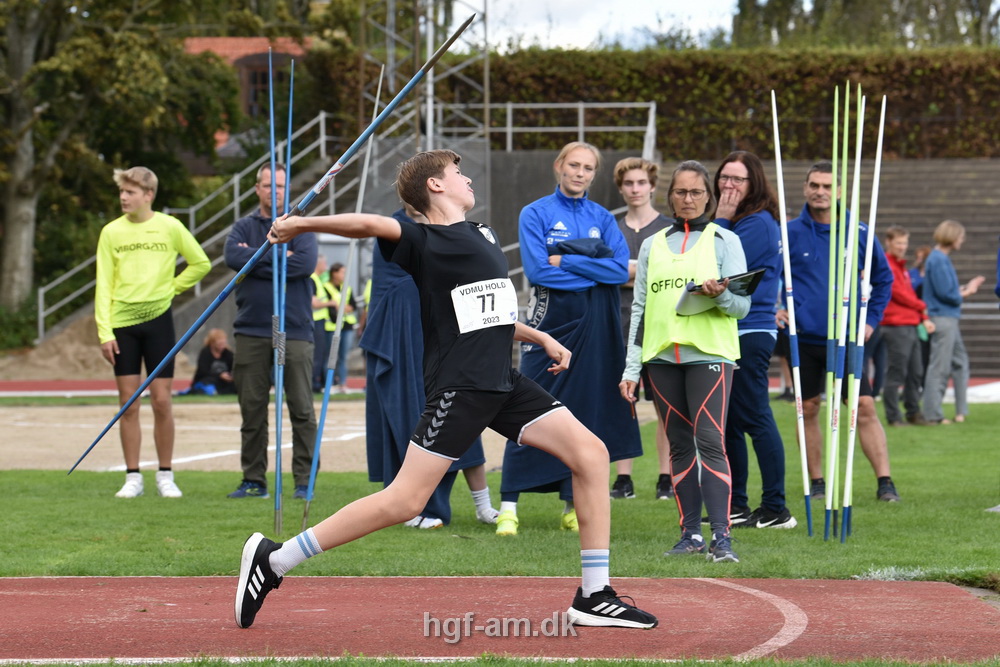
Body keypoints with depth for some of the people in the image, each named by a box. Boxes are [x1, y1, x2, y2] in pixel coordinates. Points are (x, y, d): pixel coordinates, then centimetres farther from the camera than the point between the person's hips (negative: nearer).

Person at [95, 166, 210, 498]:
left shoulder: (170, 227, -1)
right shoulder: (112, 232, 2)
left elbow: (201, 264, 10)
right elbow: (104, 285, 1)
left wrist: (171, 287, 3)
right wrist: (104, 332, -6)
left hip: (157, 320, -1)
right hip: (122, 323, 1)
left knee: (161, 400, -1)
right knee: (128, 404, 2)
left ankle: (166, 476, 9)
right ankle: (133, 477, 8)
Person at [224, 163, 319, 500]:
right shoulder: (244, 227, 11)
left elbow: (306, 263, -13)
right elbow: (233, 257, -9)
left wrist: (256, 260, -9)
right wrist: (278, 256, -11)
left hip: (295, 330, -2)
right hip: (251, 330, 2)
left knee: (301, 409, -3)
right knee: (252, 408, 4)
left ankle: (304, 480, 1)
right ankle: (253, 480, 11)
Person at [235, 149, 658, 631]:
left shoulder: (481, 236, 20)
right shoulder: (424, 242, -6)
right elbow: (371, 225, -25)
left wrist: (541, 338, 21)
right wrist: (302, 225, -22)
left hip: (503, 383, 8)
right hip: (458, 387, -8)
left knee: (590, 453, -3)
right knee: (405, 501, -13)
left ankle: (594, 598, 1)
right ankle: (273, 559, -4)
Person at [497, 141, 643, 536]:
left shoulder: (602, 219, 11)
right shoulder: (536, 214, 2)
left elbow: (621, 269, -4)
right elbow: (536, 269, -12)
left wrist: (564, 260, -10)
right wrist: (592, 268, -8)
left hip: (595, 327, 4)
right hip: (550, 320, -4)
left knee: (585, 410, 4)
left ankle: (573, 505, 11)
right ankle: (509, 505, -9)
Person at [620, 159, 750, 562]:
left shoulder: (724, 241, 8)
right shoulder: (652, 246, 16)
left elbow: (742, 305, 2)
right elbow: (639, 309, 16)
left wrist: (720, 295, -21)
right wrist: (631, 369, 10)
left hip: (709, 353, -4)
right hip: (661, 357, 4)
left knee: (710, 442, -14)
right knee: (680, 445, 5)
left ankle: (721, 537, -17)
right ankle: (690, 534, 11)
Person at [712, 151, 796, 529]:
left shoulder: (757, 223, -11)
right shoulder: (735, 222, 18)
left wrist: (720, 220, -11)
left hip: (750, 333, -10)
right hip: (728, 332, 10)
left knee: (754, 417, -9)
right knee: (728, 421, 12)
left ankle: (775, 509, -6)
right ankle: (735, 507, 19)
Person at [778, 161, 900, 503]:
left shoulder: (859, 233, 3)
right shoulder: (789, 234, 0)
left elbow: (883, 278, 14)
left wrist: (872, 319, 5)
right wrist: (774, 309, -5)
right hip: (804, 339, 0)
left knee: (865, 408, -6)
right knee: (808, 410, 6)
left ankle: (885, 483, -6)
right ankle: (816, 481, 16)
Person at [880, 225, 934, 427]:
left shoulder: (901, 266, 21)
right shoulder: (887, 265, -9)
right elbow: (899, 294, -13)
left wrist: (924, 318, 7)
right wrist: (921, 306, 2)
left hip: (910, 325, 9)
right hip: (896, 325, -9)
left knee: (916, 372, 11)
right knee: (897, 372, -6)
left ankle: (913, 412, 20)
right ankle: (893, 416, -2)